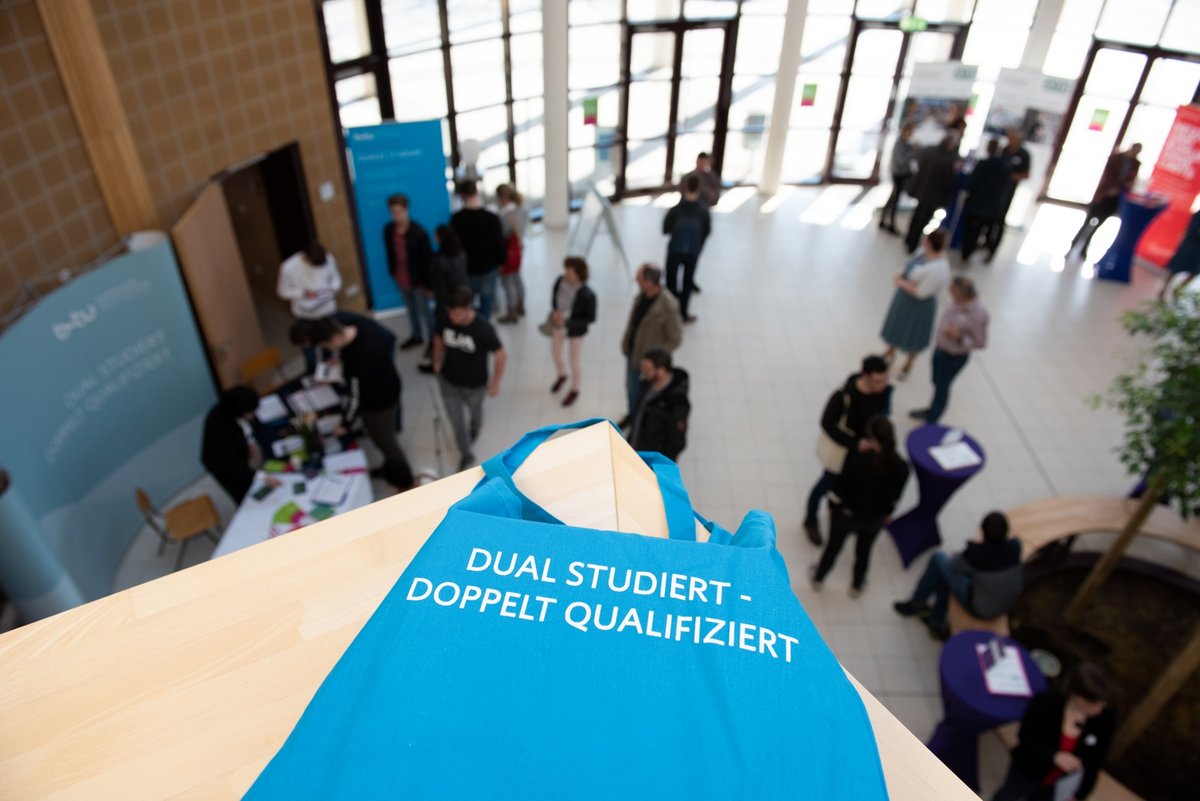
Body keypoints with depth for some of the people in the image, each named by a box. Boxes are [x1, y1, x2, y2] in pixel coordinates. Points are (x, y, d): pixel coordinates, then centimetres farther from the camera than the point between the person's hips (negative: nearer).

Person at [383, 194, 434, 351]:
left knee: (424, 311, 7)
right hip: (401, 278, 6)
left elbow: (428, 258, -17)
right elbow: (390, 253, 8)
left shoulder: (418, 232, -21)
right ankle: (416, 335, 43)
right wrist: (393, 273, 12)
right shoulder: (389, 229, -4)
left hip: (418, 279, -6)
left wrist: (429, 283, -16)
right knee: (411, 308, 23)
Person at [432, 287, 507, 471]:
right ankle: (466, 454, 35)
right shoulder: (445, 320, -22)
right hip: (448, 380, 2)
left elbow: (499, 354, -20)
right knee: (456, 420, 12)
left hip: (474, 384, -2)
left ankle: (475, 429, 64)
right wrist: (437, 362, 11)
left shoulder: (483, 329, -33)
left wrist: (495, 382, -11)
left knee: (475, 411, 29)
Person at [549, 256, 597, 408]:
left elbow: (591, 318, -20)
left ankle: (574, 390, 44)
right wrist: (554, 311, -18)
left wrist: (567, 321, -26)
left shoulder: (587, 295, -33)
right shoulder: (560, 281, -20)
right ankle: (562, 376, 59)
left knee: (574, 361, 17)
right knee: (555, 354, 26)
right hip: (557, 326, 5)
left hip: (575, 331, -5)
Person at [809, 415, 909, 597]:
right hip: (874, 518, 2)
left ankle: (818, 578, 48)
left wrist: (832, 506, -1)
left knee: (833, 546, 24)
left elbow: (840, 485, -21)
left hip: (847, 514, -2)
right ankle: (856, 587, 51)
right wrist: (886, 514, 15)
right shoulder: (901, 467, -24)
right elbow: (894, 497, -5)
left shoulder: (858, 459, -35)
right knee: (864, 551, 28)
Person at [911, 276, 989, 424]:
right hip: (941, 348, 7)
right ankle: (932, 411, 50)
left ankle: (931, 421, 32)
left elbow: (980, 343, -22)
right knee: (937, 382, 25)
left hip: (954, 357, -6)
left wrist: (958, 337, -35)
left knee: (942, 387, 11)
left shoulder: (978, 314, -30)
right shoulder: (959, 303, -12)